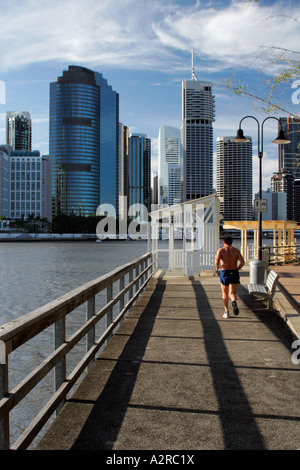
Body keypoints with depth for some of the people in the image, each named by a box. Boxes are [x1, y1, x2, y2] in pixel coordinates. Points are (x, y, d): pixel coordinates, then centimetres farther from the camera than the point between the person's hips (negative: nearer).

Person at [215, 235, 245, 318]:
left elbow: (217, 261, -15)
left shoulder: (220, 250, 0)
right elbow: (242, 262, -5)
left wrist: (217, 267, 7)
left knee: (225, 293, 16)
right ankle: (234, 302, -32)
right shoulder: (236, 250, 6)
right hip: (234, 273, 1)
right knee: (232, 293, 1)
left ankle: (226, 312, 14)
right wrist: (237, 268, 13)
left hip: (224, 273, -1)